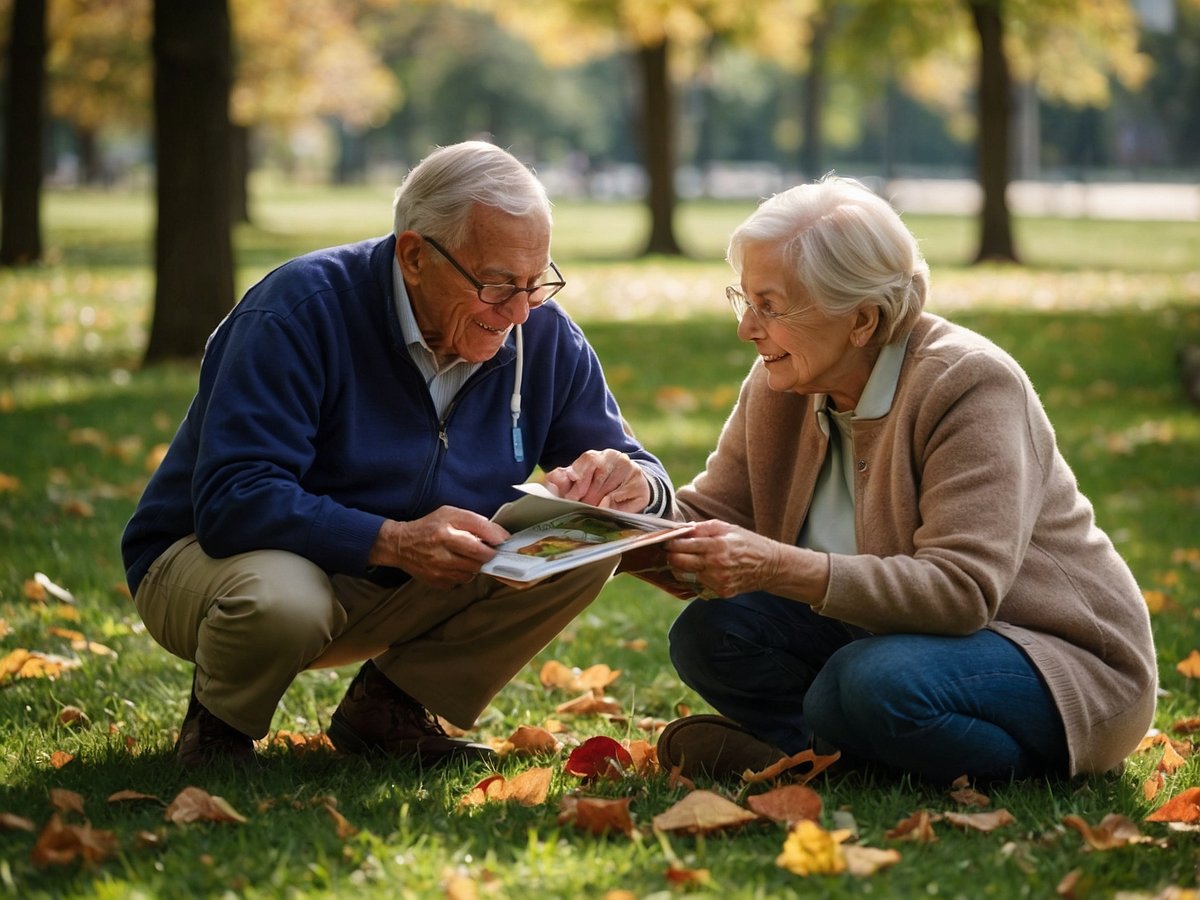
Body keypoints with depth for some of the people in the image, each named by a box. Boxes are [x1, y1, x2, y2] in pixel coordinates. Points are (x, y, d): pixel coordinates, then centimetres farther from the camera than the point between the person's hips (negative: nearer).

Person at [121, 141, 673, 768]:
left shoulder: (542, 334, -6)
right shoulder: (301, 310, -24)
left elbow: (629, 460, 3)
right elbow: (231, 500, -32)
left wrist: (630, 483, -24)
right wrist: (393, 541, -43)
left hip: (415, 587, 5)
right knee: (279, 599, -41)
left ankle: (388, 708, 0)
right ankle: (217, 718, -4)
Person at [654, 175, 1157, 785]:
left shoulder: (970, 386, -22)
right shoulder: (780, 386, 1)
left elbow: (962, 591, -32)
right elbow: (709, 513, 1)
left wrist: (781, 568, -41)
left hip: (1063, 661, -7)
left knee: (873, 684, -36)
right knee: (708, 635, -11)